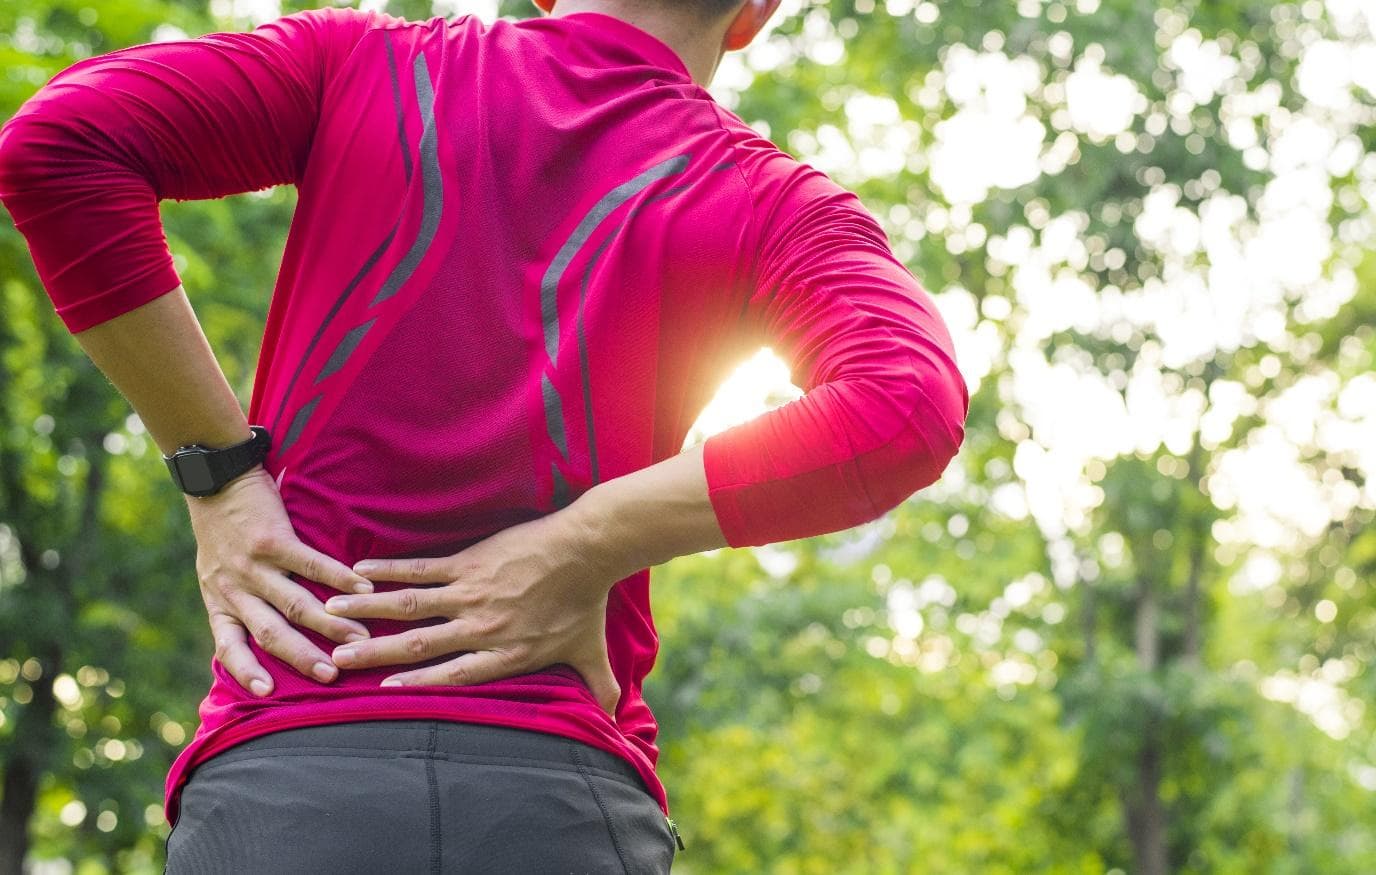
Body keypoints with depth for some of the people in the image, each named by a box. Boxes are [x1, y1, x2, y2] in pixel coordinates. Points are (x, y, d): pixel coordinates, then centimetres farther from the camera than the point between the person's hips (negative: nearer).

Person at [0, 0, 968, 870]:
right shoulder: (769, 204, 8)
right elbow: (908, 407, -12)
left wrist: (217, 474, 1)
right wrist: (579, 553, -5)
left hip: (277, 771, 0)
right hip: (563, 797, 0)